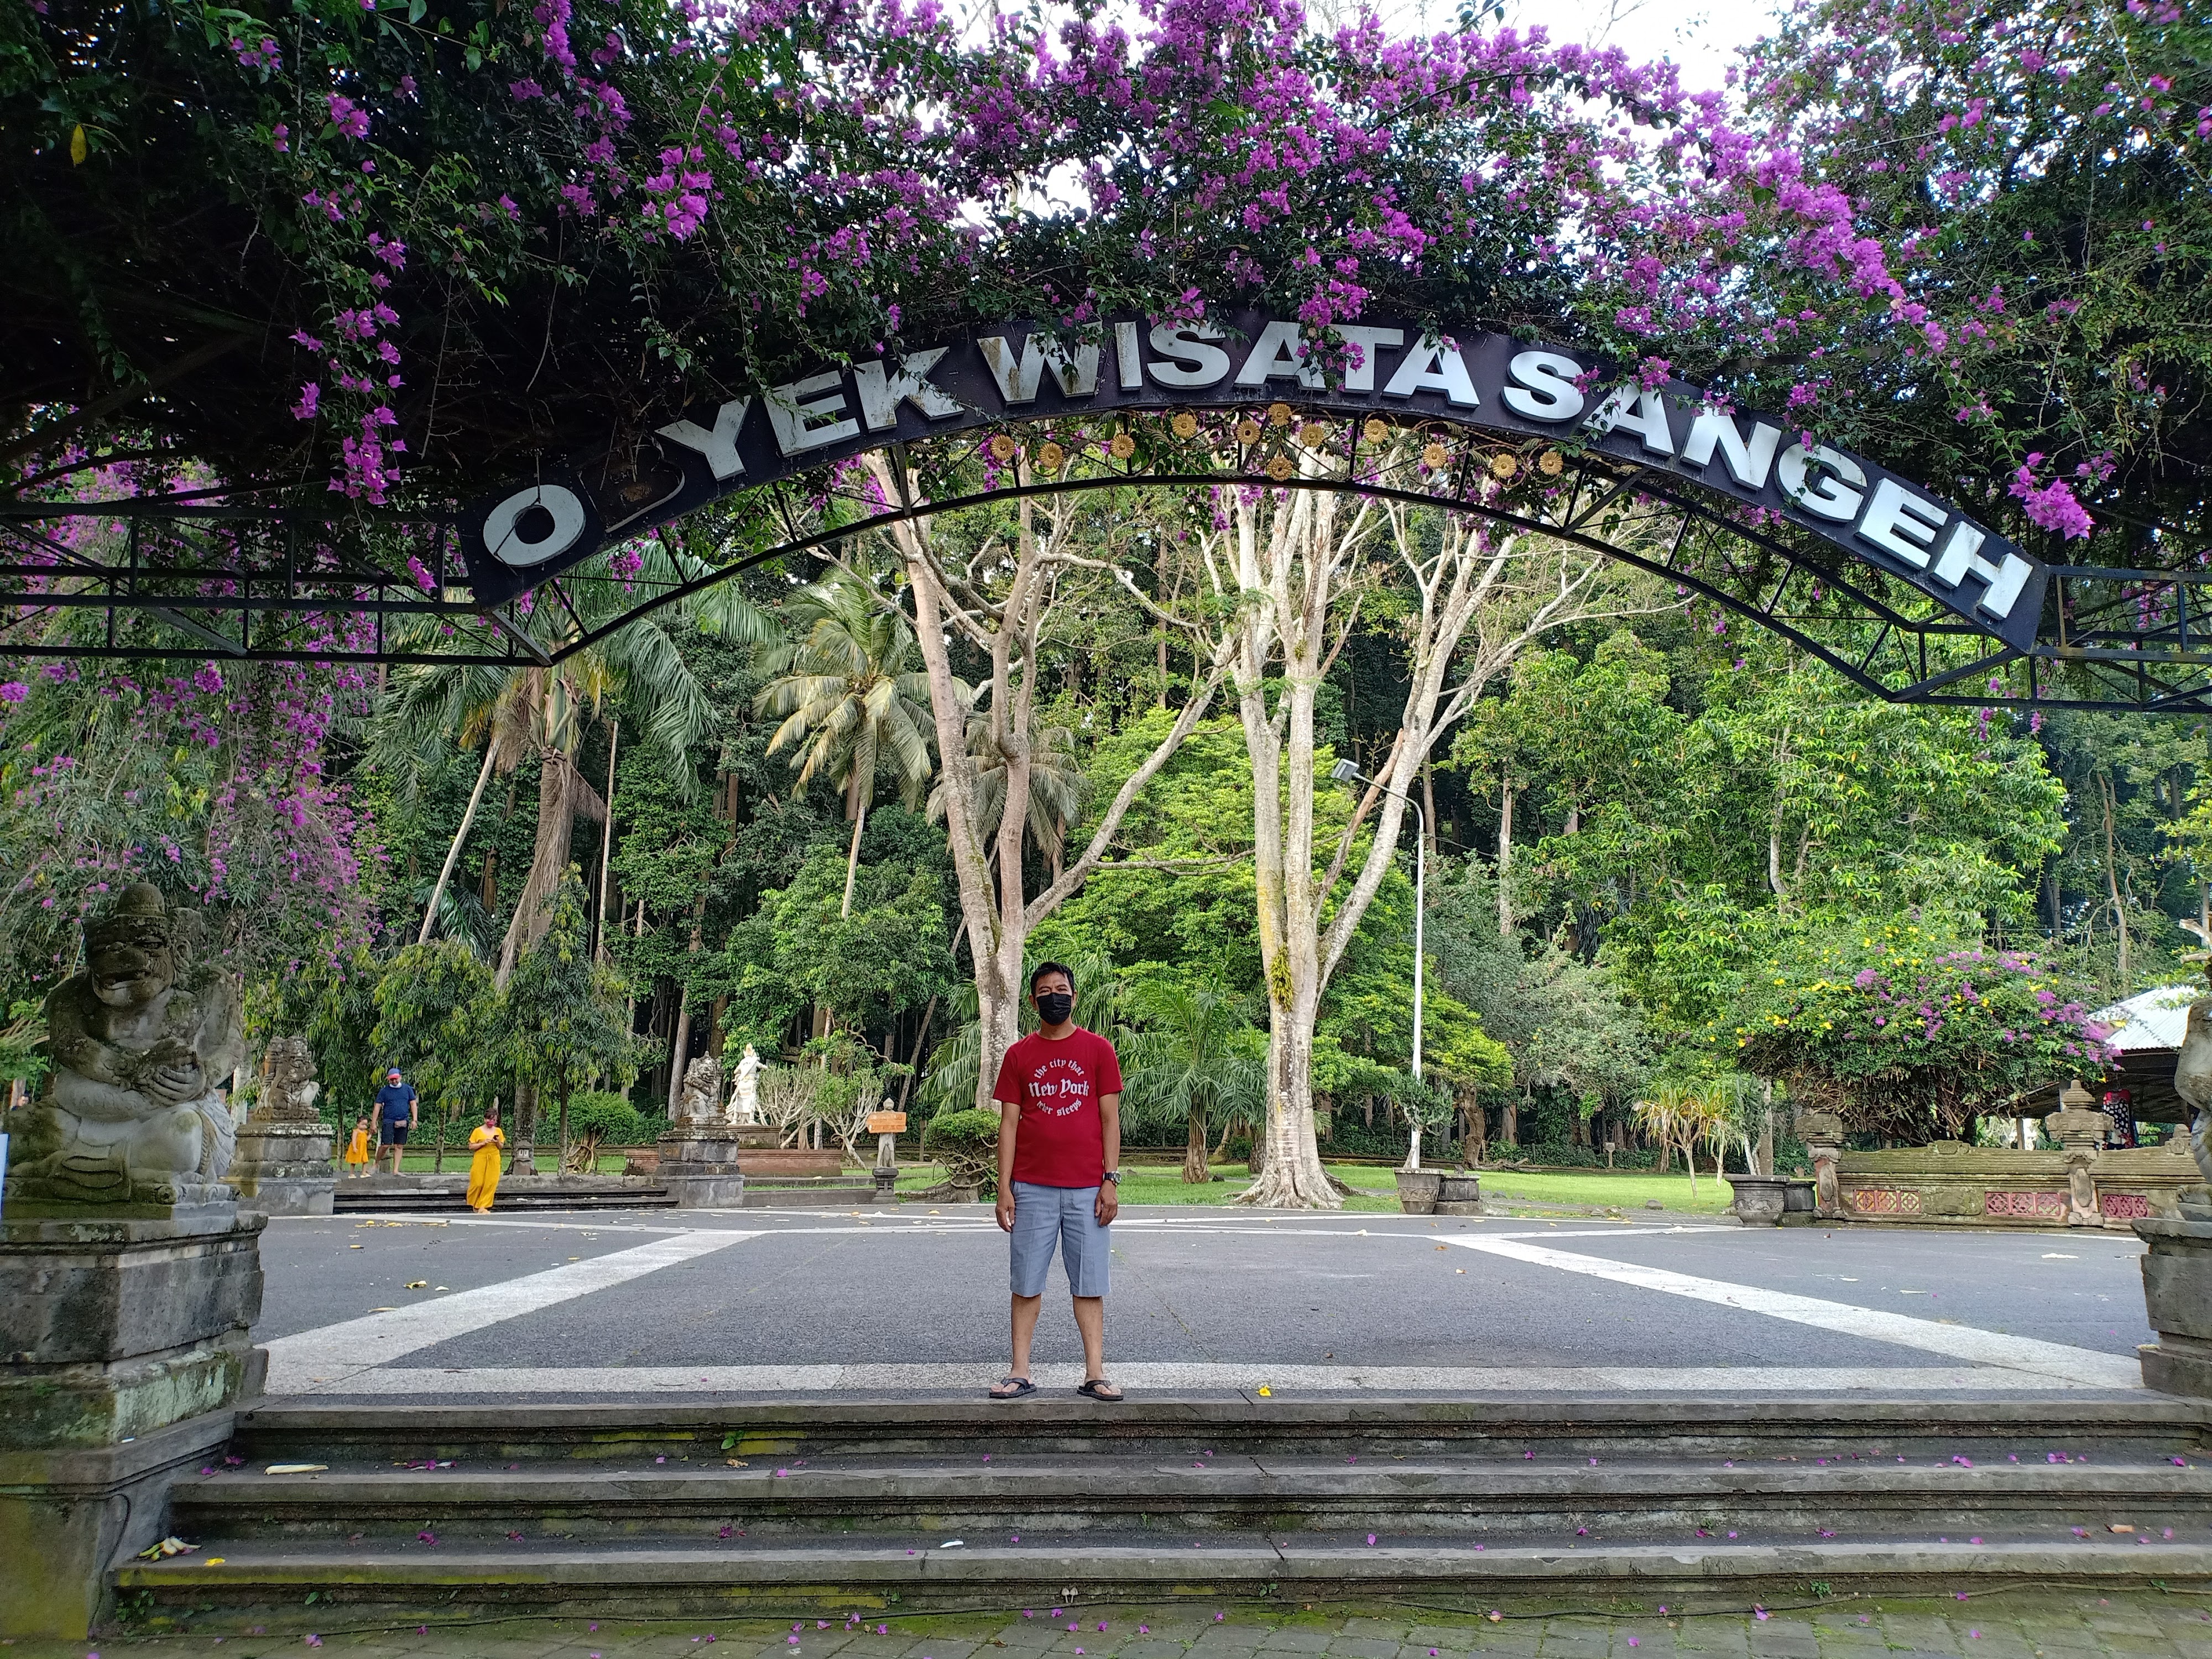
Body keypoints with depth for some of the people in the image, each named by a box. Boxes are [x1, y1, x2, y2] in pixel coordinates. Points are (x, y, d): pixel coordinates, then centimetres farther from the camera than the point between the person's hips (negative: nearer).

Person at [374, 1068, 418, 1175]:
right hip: (388, 1121, -2)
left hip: (403, 1122, 2)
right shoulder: (384, 1091, 3)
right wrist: (374, 1123, -1)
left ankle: (395, 1170, 8)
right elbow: (377, 1107, 3)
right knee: (386, 1145, -8)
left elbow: (413, 1104, 10)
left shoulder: (407, 1089, 9)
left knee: (399, 1147, 4)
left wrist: (414, 1120, 1)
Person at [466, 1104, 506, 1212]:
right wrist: (483, 1143, -16)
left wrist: (498, 1142, -9)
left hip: (494, 1160, 3)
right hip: (480, 1159, -3)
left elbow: (501, 1147, 13)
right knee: (478, 1183, -3)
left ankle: (483, 1206, 5)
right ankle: (474, 1204, 19)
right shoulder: (478, 1131, -1)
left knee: (491, 1183, -2)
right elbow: (471, 1147, -3)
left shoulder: (498, 1131, 7)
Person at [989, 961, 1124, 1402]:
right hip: (1032, 1188, 1)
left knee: (1089, 1284, 3)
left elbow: (1110, 1118, 2)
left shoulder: (1098, 1050, 4)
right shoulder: (1019, 1055, 6)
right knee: (1027, 1283, 5)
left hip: (1087, 1188, -1)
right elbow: (1009, 1122, 4)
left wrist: (1111, 1180, -4)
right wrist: (1004, 1188, -1)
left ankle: (1094, 1374, 8)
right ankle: (1020, 1373, 11)